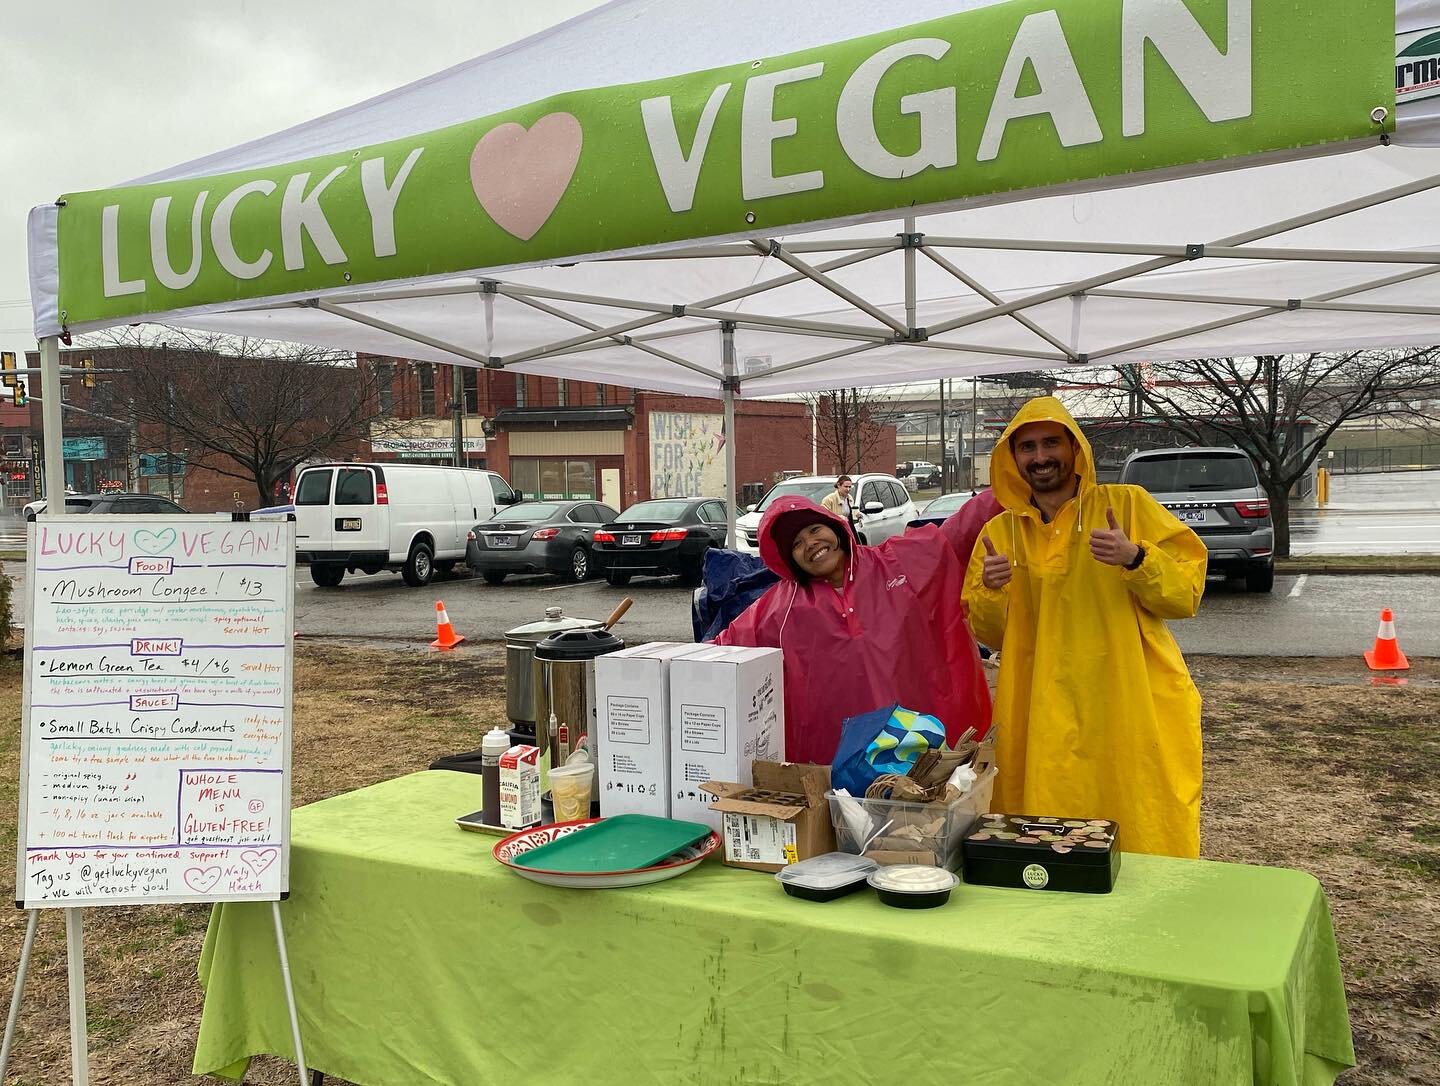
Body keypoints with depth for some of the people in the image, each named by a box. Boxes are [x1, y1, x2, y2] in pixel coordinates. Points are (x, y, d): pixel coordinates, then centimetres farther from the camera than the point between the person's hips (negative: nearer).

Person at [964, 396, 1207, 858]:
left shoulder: (1127, 505, 1)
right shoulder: (999, 533, 10)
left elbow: (1186, 593, -2)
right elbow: (989, 634, 12)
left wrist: (1135, 559, -19)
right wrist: (990, 592, -8)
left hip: (1130, 712, -2)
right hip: (1041, 723, 2)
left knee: (1144, 838, 1)